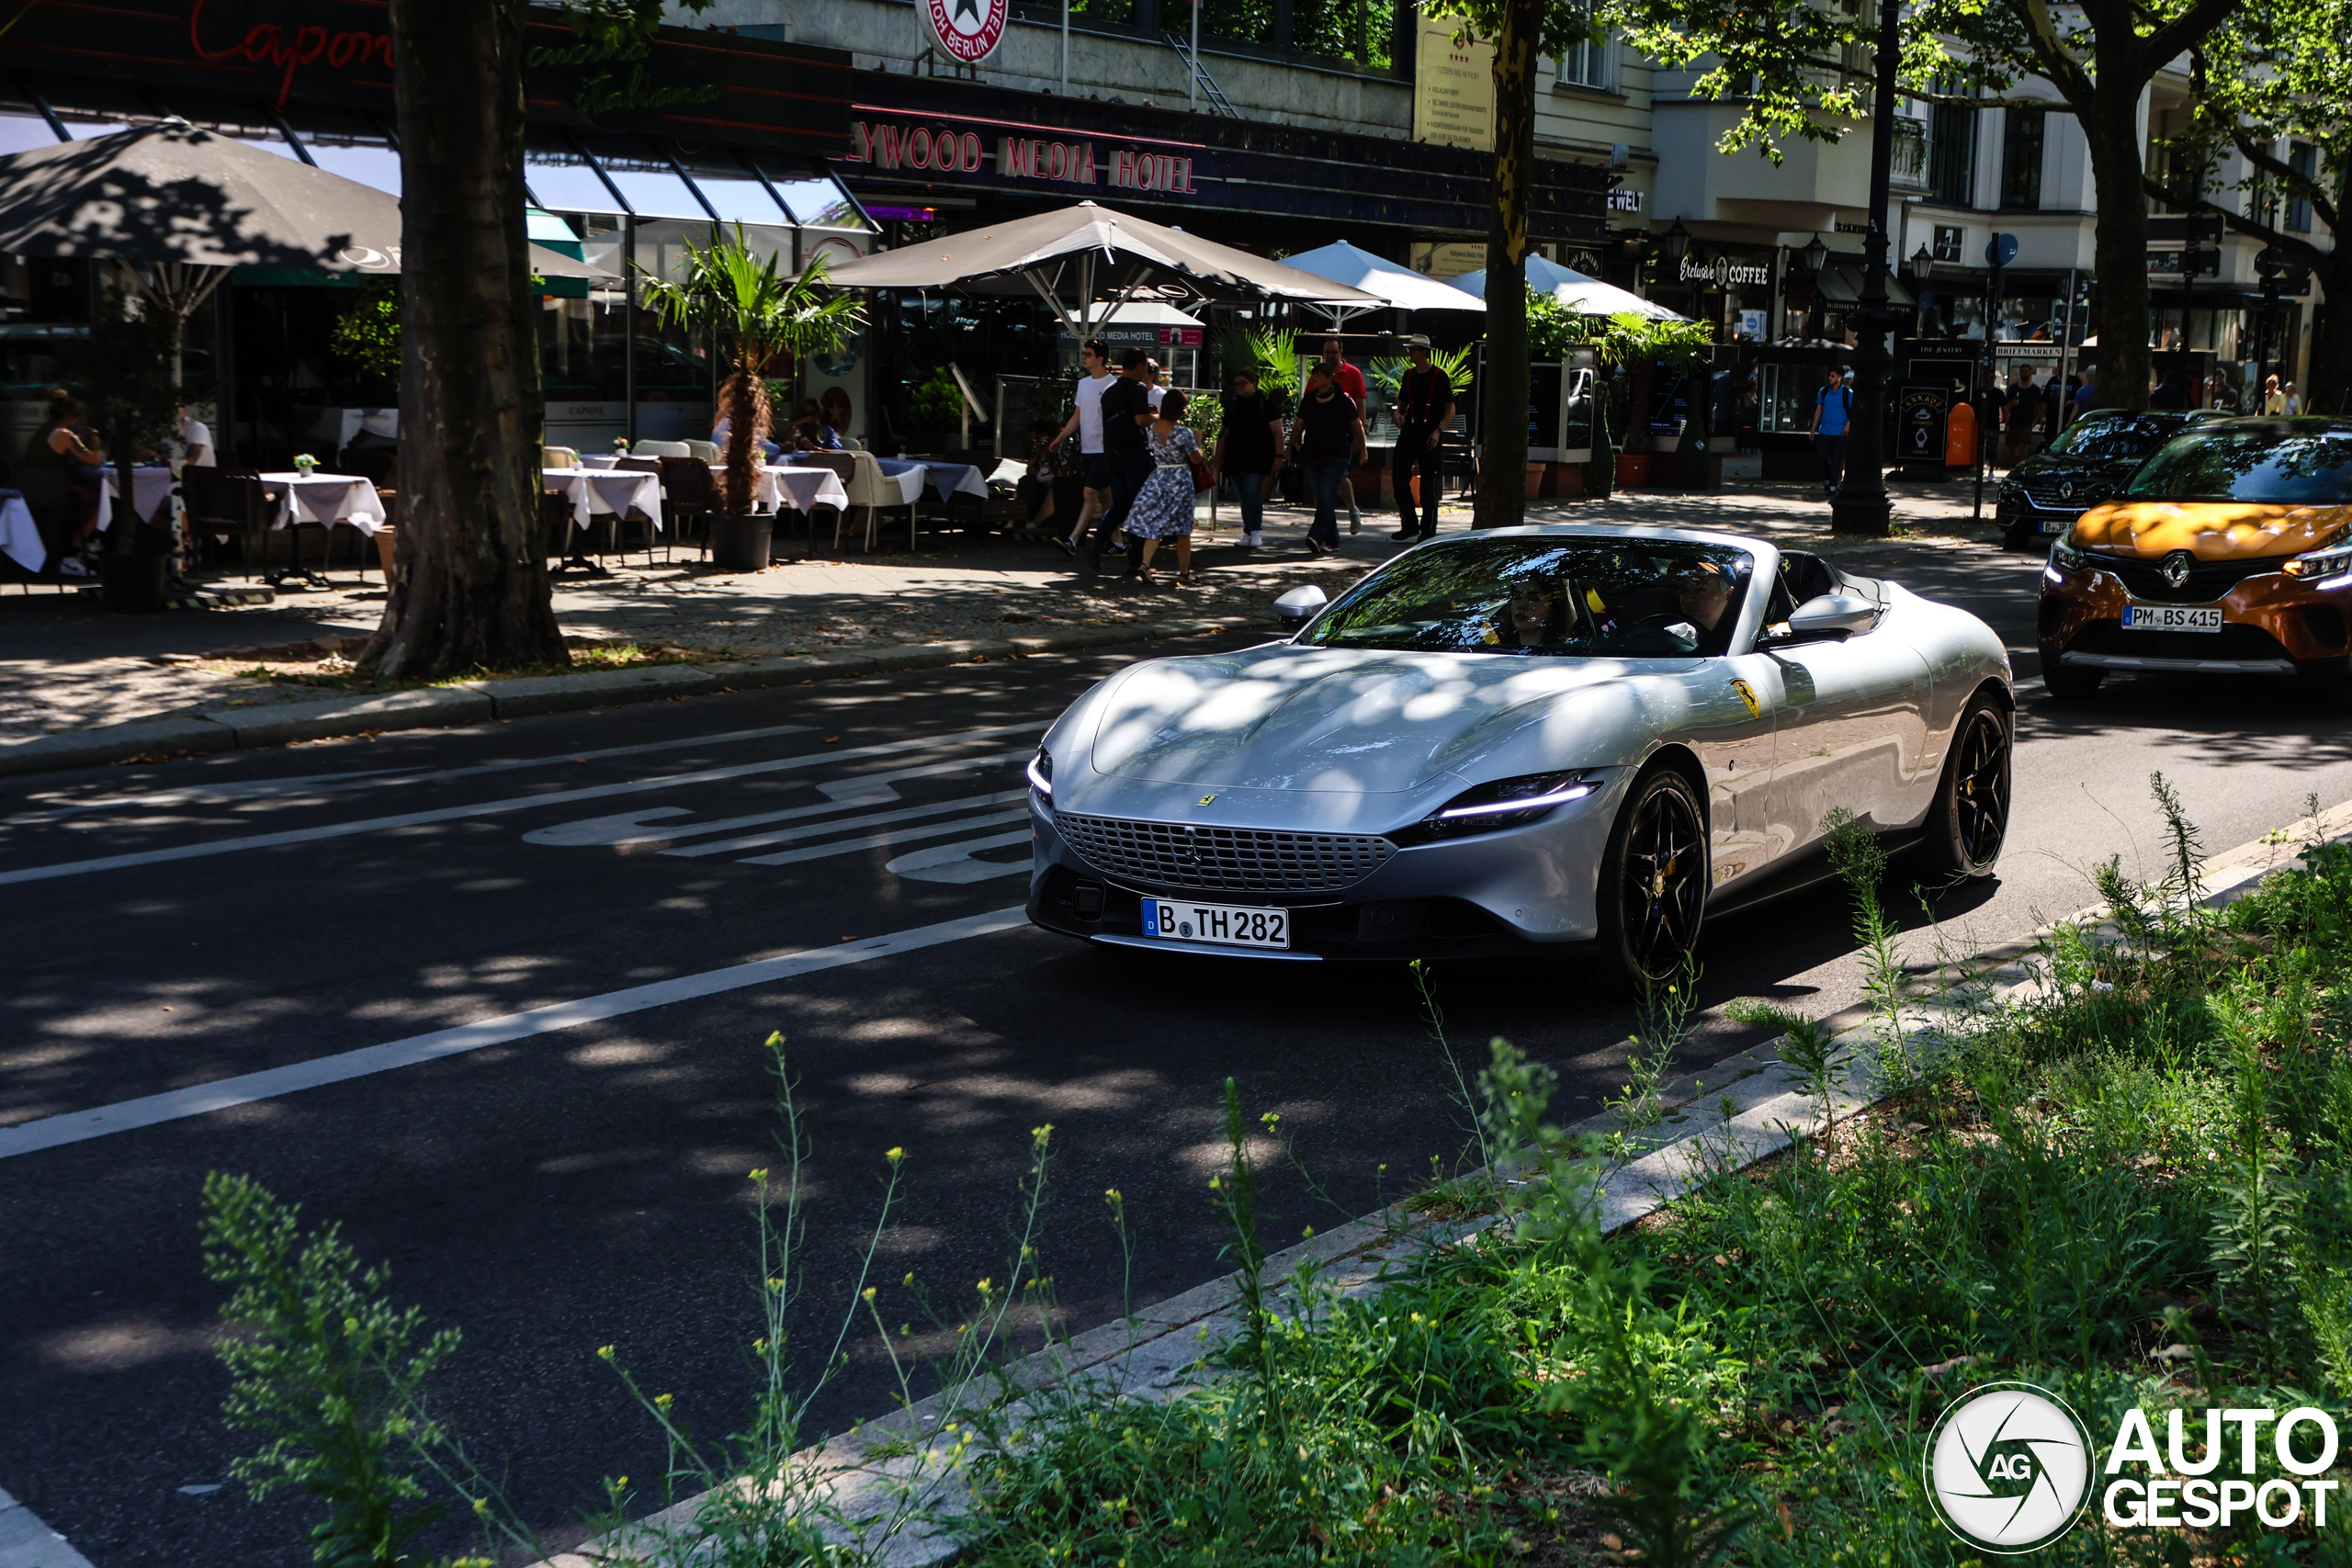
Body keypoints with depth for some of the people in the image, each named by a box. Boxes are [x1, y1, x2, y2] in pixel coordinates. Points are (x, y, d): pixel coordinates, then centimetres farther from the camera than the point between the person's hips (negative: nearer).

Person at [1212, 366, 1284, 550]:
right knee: (1243, 496, 6)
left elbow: (1277, 431, -3)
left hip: (1258, 457, -5)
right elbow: (1224, 432, 19)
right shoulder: (1233, 405, 13)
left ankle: (1256, 531, -6)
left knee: (1252, 492, -16)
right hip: (1236, 457, 5)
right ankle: (1248, 532, 15)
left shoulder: (1265, 403, -1)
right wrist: (1218, 456, 14)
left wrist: (1278, 456, -10)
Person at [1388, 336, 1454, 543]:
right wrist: (1399, 416, 0)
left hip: (1430, 434, -6)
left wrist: (1438, 431, -16)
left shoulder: (1439, 376, -4)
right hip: (1410, 431, 6)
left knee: (1428, 484, -2)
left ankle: (1428, 530, 6)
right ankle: (1409, 526, 11)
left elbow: (1450, 409, -5)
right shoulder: (1408, 376, 12)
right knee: (1398, 477, -1)